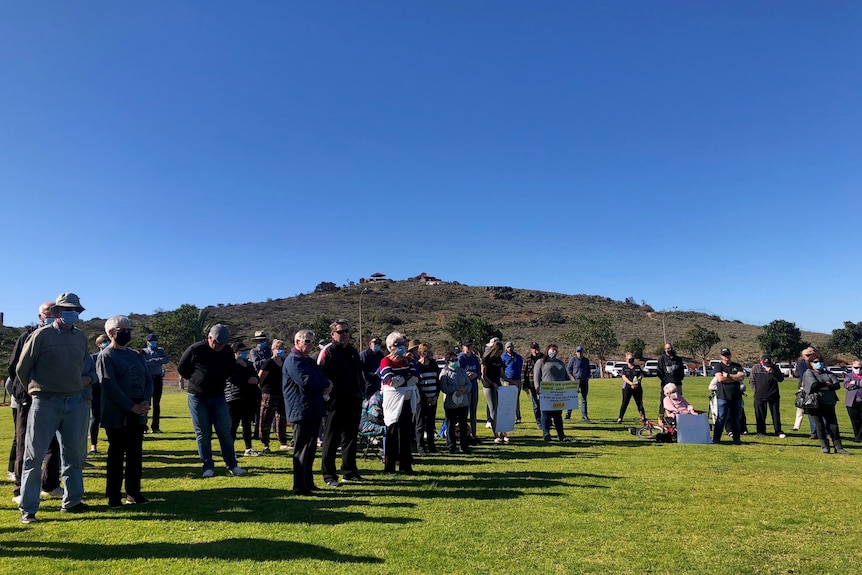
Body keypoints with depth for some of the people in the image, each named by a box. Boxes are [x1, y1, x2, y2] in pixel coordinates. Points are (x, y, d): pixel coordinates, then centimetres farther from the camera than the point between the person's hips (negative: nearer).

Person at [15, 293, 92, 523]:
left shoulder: (81, 337, 7)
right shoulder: (41, 335, -7)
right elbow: (22, 368, 0)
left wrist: (86, 380, 8)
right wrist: (36, 391, 9)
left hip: (75, 403, 5)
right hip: (46, 403, -5)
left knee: (73, 455, 12)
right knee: (34, 456, 2)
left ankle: (71, 501, 25)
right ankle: (27, 509, 13)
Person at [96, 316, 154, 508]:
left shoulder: (137, 355, 14)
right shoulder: (106, 356, -6)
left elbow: (148, 380, 10)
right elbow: (110, 386, -15)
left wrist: (146, 401, -8)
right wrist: (131, 407, -18)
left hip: (138, 414, 6)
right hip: (116, 414, -6)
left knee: (136, 454, 10)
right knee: (116, 454, 2)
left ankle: (133, 492, 21)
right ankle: (114, 496, 12)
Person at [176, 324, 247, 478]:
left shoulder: (228, 351, -3)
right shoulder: (195, 349, -13)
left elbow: (231, 370, 16)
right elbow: (181, 368, 1)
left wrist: (220, 380, 6)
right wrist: (196, 381, 4)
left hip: (218, 396, 2)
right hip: (198, 397, -2)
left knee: (225, 432, 2)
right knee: (203, 433, 3)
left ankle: (232, 465, 7)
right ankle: (208, 466, 13)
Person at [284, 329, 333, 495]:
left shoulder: (309, 360, 20)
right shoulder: (293, 360, -10)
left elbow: (323, 378, 20)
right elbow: (306, 381, -23)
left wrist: (325, 385, -5)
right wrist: (325, 384, -7)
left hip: (314, 410, 10)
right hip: (302, 411, -10)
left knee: (310, 448, 15)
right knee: (302, 449, -5)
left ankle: (308, 482, 24)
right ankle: (300, 487, 0)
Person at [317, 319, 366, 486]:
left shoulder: (353, 351, 15)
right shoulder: (327, 351, -7)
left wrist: (361, 392, 15)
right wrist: (327, 396, -17)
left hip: (353, 402, 7)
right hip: (336, 402, -7)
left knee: (351, 438, 14)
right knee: (331, 439, 1)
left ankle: (350, 472, 24)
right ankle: (329, 475, 10)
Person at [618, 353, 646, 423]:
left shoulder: (638, 367, 10)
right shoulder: (625, 368, 4)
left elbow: (641, 375, 2)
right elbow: (624, 377, -7)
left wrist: (639, 379, -21)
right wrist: (631, 383, -22)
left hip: (637, 388, 2)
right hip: (627, 388, -2)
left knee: (639, 403, 6)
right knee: (624, 403, -3)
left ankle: (643, 417, 16)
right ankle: (620, 418, 1)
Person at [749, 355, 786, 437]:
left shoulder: (774, 368, 1)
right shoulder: (755, 367, 1)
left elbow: (781, 379, -7)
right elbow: (751, 380, 8)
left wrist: (772, 372, -20)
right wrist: (755, 390, 2)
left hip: (773, 396, 0)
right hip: (759, 396, 0)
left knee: (775, 414, 4)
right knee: (760, 415, 5)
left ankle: (778, 431, 12)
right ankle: (761, 431, 15)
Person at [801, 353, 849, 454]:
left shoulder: (827, 373, 15)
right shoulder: (808, 373, 2)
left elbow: (837, 385, 2)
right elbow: (814, 385, -14)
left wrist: (822, 386, -11)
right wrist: (827, 384, -1)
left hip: (829, 403, 4)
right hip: (815, 403, -4)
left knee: (833, 424, 2)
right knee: (819, 425, 1)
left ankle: (838, 447, 8)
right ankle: (824, 446, 9)